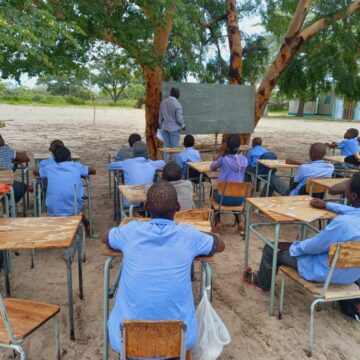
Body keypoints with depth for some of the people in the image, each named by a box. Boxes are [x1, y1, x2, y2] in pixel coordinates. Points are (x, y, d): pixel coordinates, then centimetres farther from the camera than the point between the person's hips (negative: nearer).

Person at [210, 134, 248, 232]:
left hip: (224, 198, -3)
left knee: (215, 192, 33)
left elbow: (212, 167, 5)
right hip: (239, 198, 3)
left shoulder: (223, 159, -14)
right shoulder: (244, 160, -5)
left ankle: (217, 222, 21)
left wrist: (221, 154, 7)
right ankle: (238, 221, 30)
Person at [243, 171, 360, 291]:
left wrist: (291, 246, -2)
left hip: (328, 273, -8)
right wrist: (326, 205, 27)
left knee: (271, 248, 7)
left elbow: (313, 246, -21)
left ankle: (262, 282, 35)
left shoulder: (342, 222, -36)